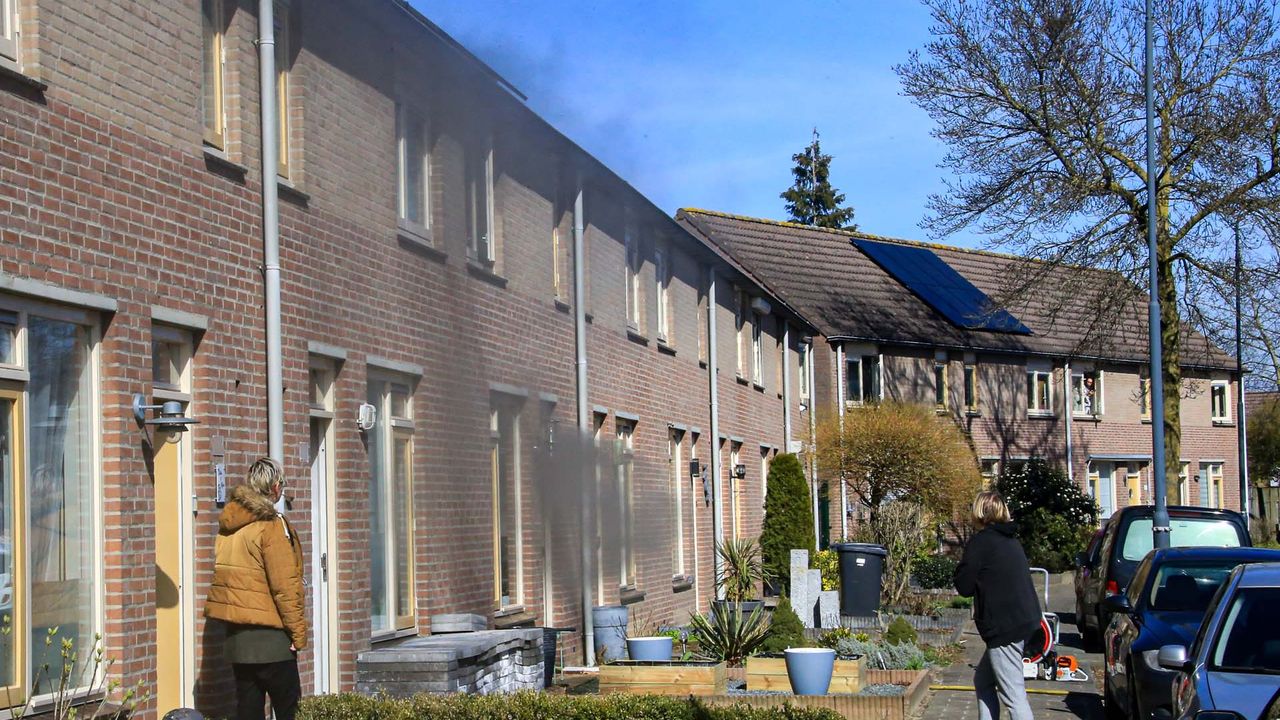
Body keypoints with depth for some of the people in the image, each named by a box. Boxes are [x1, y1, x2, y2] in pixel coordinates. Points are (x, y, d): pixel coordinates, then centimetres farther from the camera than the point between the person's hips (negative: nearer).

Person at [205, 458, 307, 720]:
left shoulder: (228, 524, 10)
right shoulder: (271, 525, -13)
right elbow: (285, 584, -16)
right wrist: (298, 632, -10)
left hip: (236, 634, 7)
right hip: (269, 636, -7)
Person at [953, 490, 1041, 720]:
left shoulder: (981, 542, -10)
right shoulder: (1011, 541, 17)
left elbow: (964, 586, -7)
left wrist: (962, 567, 10)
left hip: (1005, 628, -9)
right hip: (1026, 621, 9)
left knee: (1013, 695, -10)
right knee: (983, 680, 21)